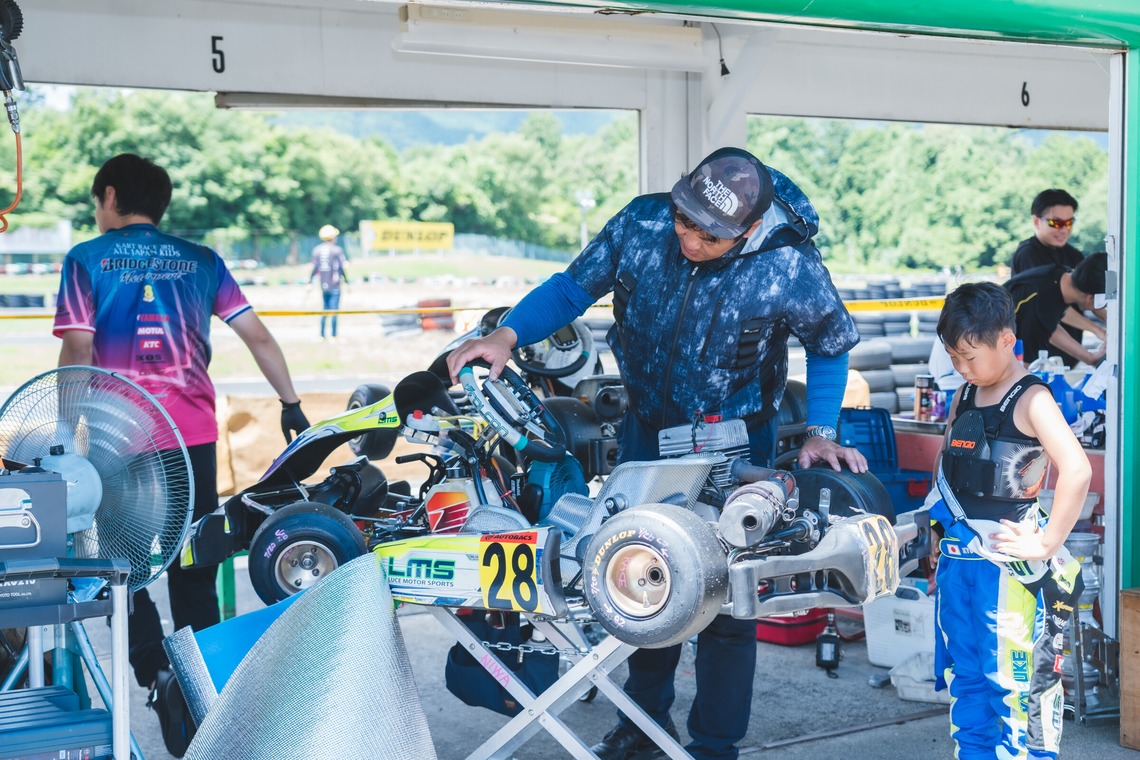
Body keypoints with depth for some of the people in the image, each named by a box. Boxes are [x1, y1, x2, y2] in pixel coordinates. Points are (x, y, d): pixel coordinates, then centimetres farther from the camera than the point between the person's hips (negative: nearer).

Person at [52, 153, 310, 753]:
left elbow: (78, 349, -8)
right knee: (194, 559, 14)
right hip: (193, 432, 3)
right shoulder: (201, 260, 9)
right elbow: (257, 334, 5)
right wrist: (291, 403, 11)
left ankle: (155, 673, 4)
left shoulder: (86, 259, 1)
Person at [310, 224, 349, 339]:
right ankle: (333, 336, -2)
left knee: (325, 309, 15)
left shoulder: (317, 250, 4)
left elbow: (314, 268, 3)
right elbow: (341, 268, -8)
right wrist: (346, 282, -1)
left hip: (323, 285, 5)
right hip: (335, 285, -5)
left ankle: (322, 335, 15)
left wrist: (310, 282, 10)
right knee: (334, 310, -2)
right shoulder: (337, 250, -8)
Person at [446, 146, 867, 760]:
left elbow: (832, 346, -5)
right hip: (648, 427, 4)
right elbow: (574, 286, -5)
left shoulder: (790, 266, -24)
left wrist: (819, 430, -14)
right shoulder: (642, 222, -17)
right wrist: (507, 334, -20)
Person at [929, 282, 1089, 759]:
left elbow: (1077, 472, -24)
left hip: (1007, 563, -7)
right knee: (963, 678, 14)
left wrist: (1047, 544, -20)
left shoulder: (1030, 399, -12)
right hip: (957, 556, 8)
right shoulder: (965, 396, 10)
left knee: (1012, 682, -4)